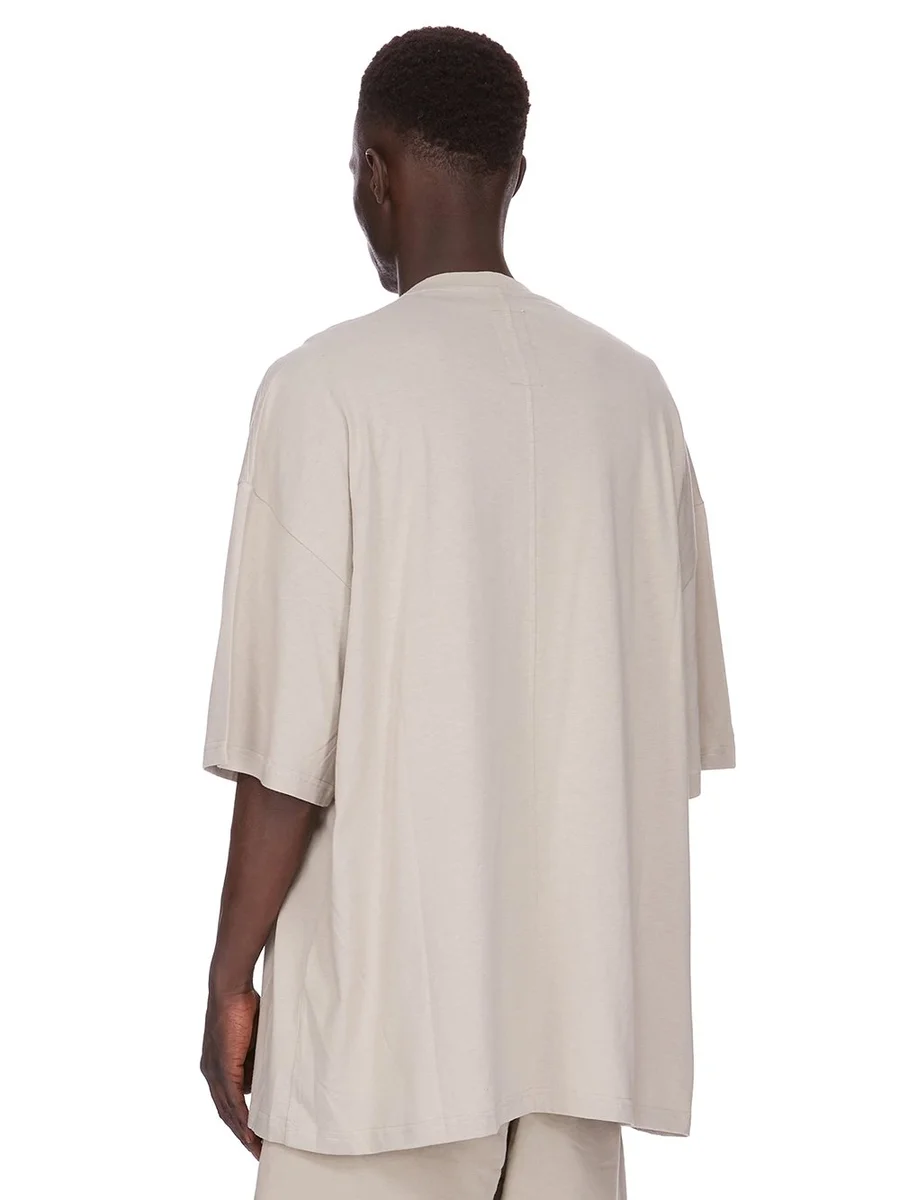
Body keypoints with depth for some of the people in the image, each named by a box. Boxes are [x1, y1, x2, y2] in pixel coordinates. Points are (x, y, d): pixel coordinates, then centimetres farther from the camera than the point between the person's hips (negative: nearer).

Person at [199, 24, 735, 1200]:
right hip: (580, 984, 5)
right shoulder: (630, 389, 4)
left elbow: (289, 727, -13)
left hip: (391, 996, -5)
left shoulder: (332, 383, -11)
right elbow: (677, 707, 8)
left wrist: (233, 973, -3)